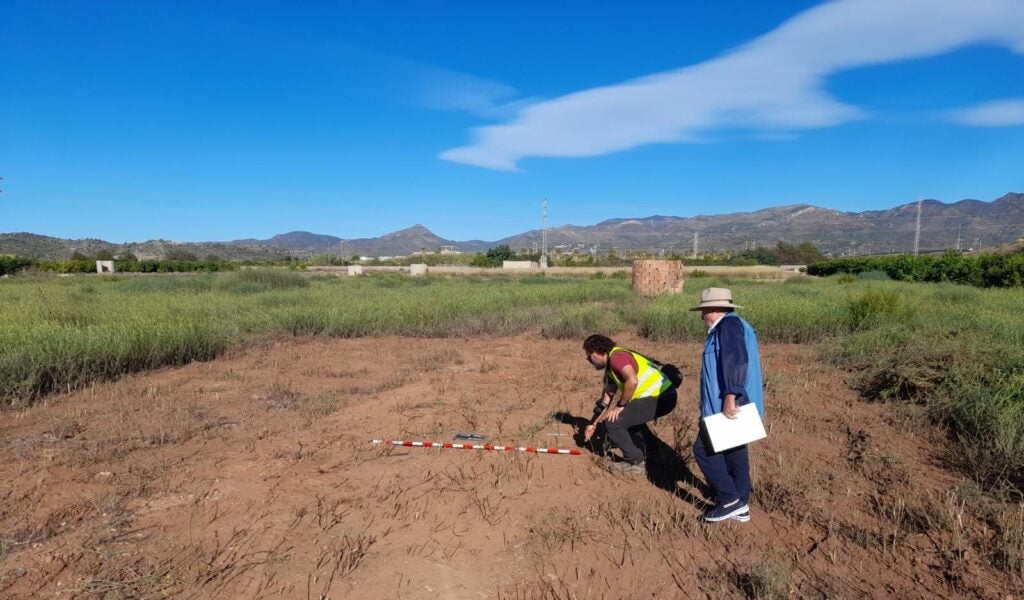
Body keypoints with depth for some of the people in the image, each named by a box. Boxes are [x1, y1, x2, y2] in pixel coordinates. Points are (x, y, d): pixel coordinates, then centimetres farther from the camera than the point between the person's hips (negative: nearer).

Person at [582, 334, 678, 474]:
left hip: (659, 397, -11)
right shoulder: (610, 367, 20)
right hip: (662, 395, 11)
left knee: (613, 422, -7)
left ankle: (635, 462, 5)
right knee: (630, 416, 33)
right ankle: (640, 456, 36)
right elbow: (606, 400, 26)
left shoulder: (617, 356, -11)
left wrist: (620, 405, -15)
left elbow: (632, 381, -28)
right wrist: (594, 424, 28)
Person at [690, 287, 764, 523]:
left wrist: (730, 396, -29)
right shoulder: (731, 325, 19)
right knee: (735, 451, 15)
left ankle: (730, 500, 3)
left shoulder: (728, 325, -13)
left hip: (728, 406, -11)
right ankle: (740, 505, 23)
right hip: (737, 404, 11)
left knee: (704, 449, -2)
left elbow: (736, 361, -26)